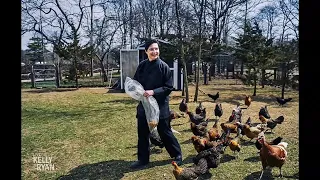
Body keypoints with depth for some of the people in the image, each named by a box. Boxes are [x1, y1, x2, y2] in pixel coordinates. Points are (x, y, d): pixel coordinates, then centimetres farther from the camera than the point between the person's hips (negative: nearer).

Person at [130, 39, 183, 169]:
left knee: (165, 132, 7)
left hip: (160, 105, -4)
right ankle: (143, 160, 26)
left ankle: (177, 155, 29)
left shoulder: (163, 66, -10)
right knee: (142, 133, 10)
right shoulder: (142, 66, 2)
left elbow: (169, 87, -10)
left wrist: (153, 92, -21)